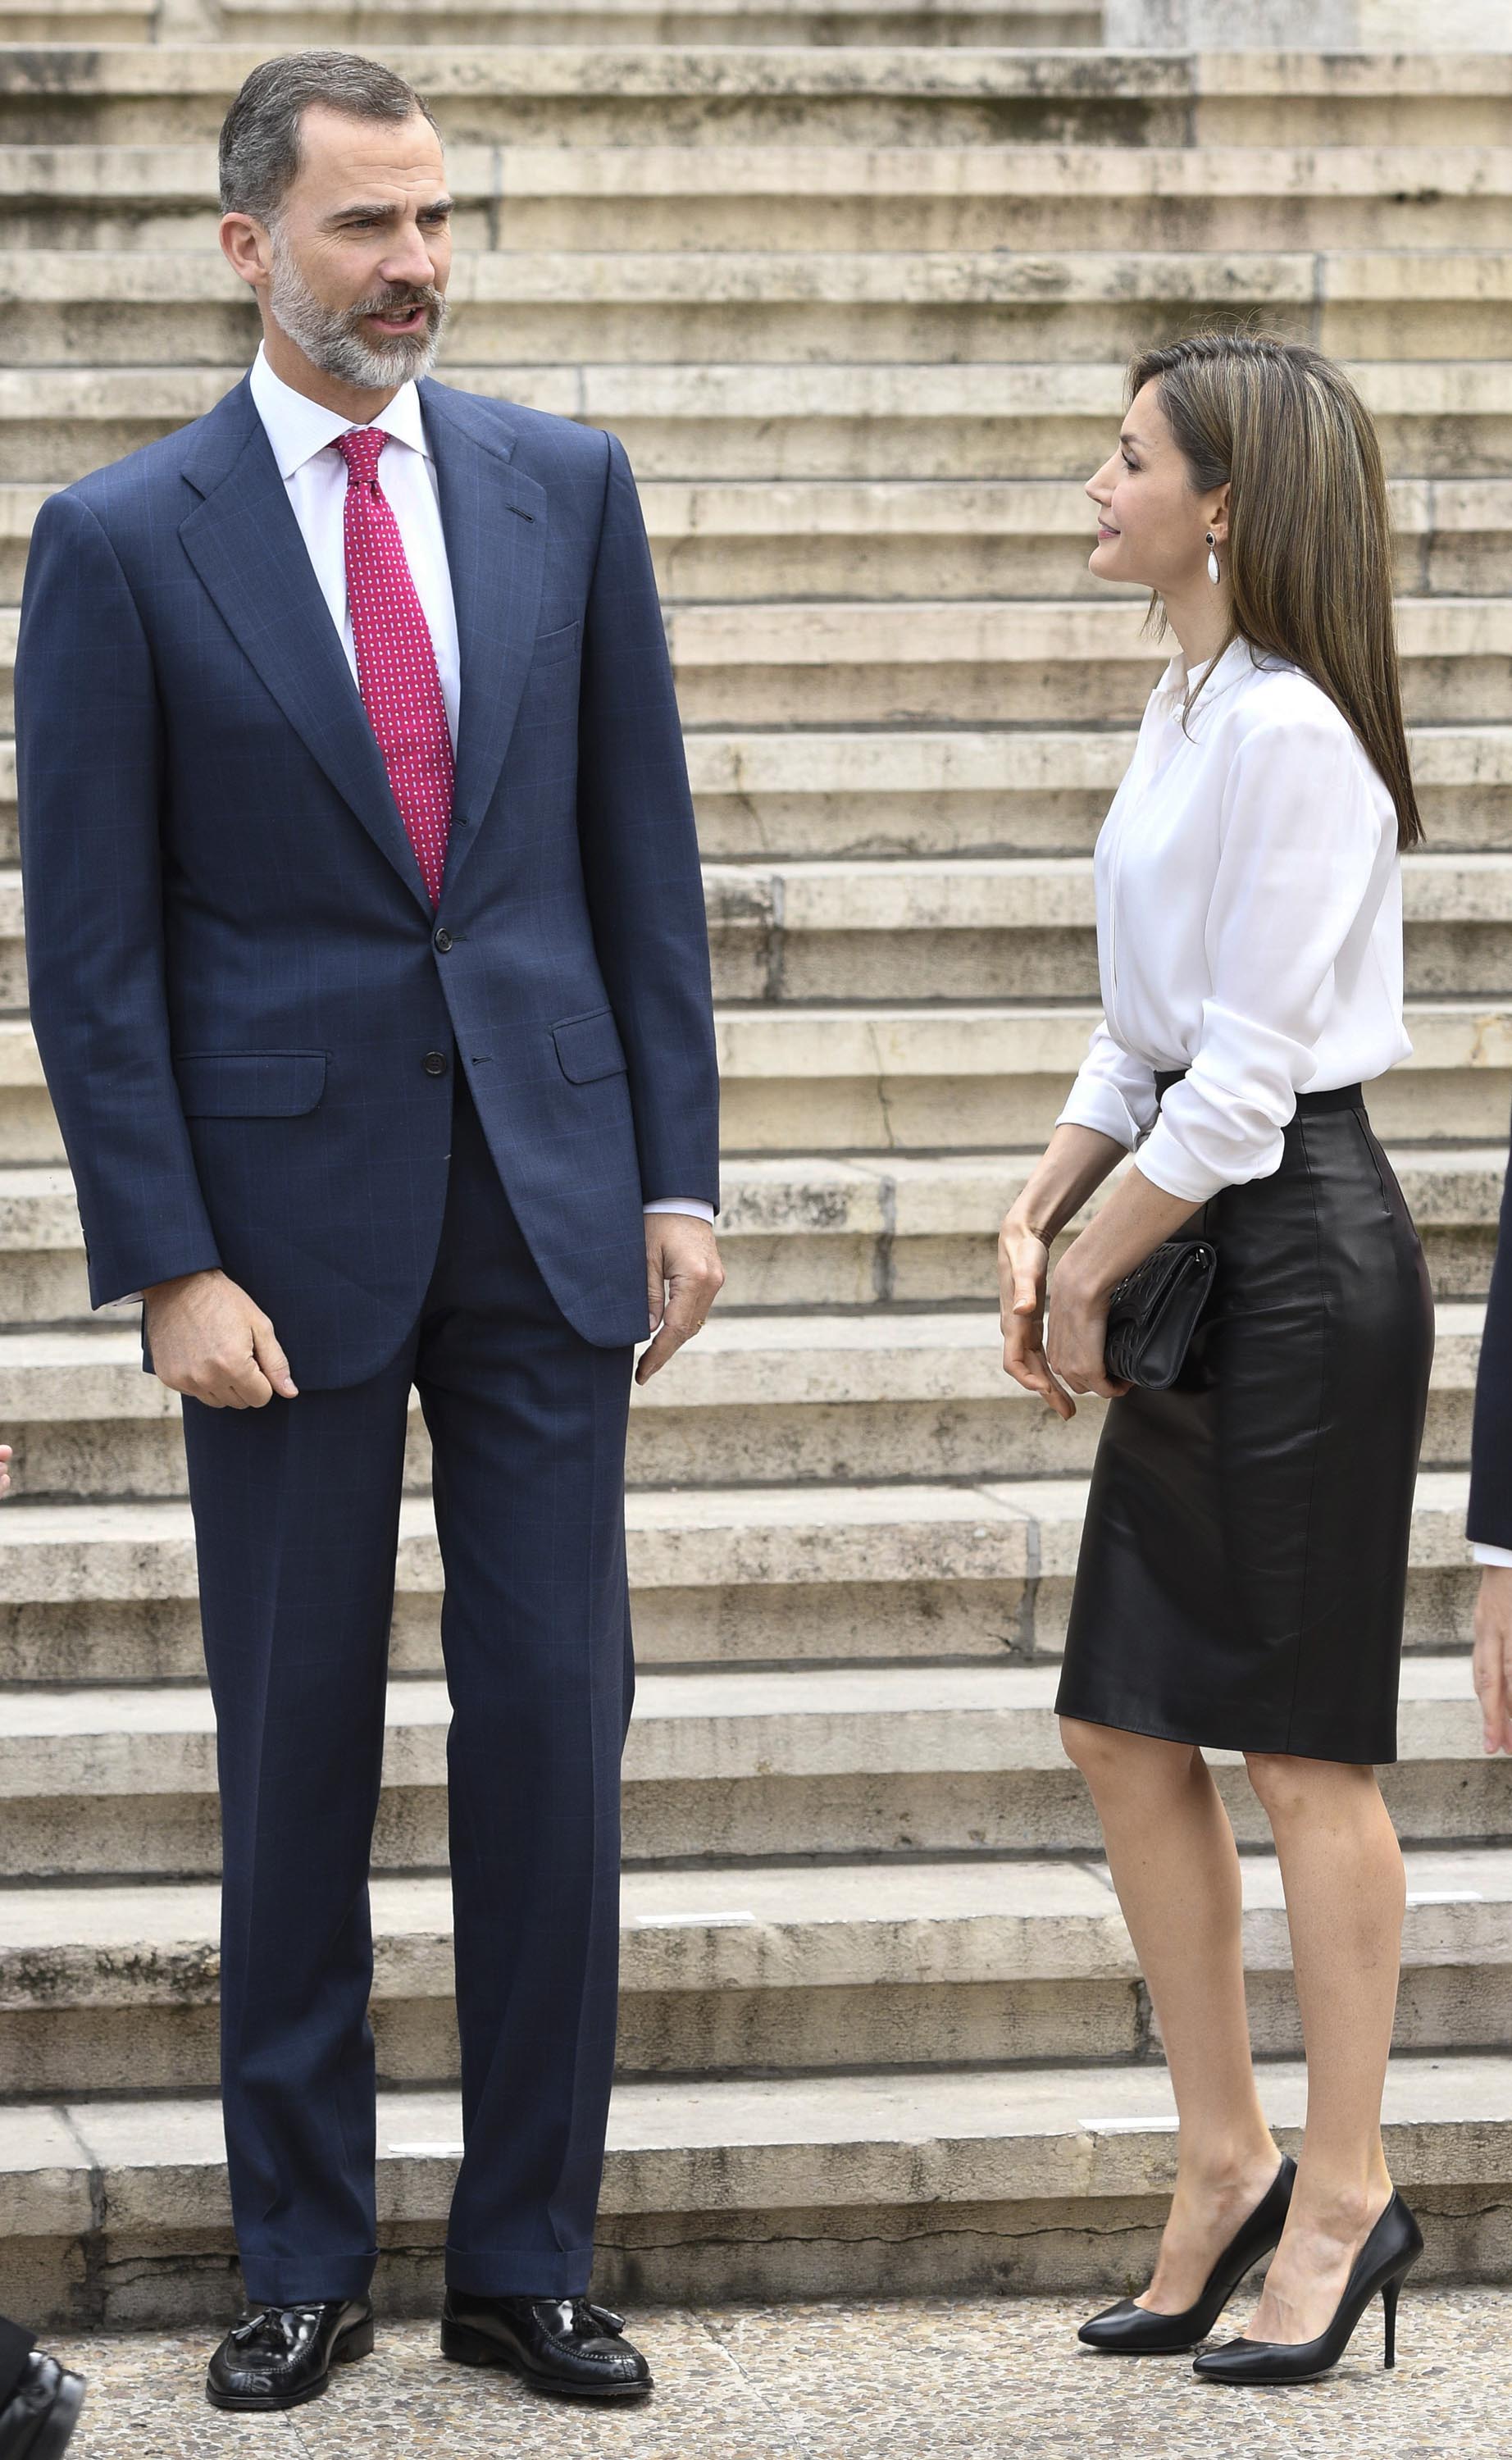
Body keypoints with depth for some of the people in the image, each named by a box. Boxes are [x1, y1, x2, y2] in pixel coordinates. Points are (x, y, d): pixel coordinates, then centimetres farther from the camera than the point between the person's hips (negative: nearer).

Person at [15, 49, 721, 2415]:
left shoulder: (564, 487, 5)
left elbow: (641, 850, 8)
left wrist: (678, 1168, 3)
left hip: (545, 1192, 2)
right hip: (287, 1216, -2)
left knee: (554, 1734, 3)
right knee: (294, 1753, 6)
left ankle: (528, 2256, 15)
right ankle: (304, 2259, 19)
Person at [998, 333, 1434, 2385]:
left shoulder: (1287, 730, -17)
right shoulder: (1186, 710, 13)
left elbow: (1240, 1076, -18)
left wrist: (1092, 1276, -10)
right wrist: (1039, 1218, 6)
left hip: (1300, 1250, -9)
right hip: (1201, 1250, 9)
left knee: (1301, 1746, -1)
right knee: (1128, 1731, 10)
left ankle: (1343, 2193, 9)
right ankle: (1224, 2162, 20)